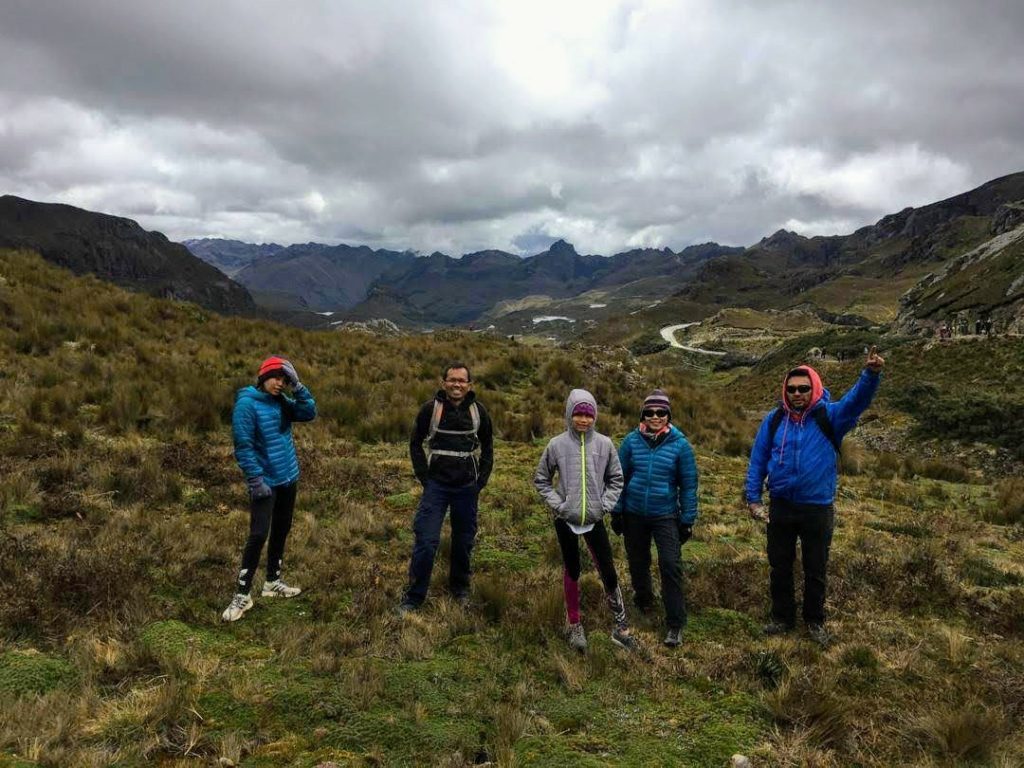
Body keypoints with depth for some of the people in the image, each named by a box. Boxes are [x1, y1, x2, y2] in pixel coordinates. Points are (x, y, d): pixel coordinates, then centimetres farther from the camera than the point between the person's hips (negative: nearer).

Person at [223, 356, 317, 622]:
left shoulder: (281, 402, 6)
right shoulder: (247, 403, -15)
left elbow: (309, 413, -3)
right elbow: (243, 445, -18)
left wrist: (297, 386, -12)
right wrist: (256, 479, -21)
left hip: (288, 478, 7)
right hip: (265, 481, -7)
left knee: (281, 531, 15)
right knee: (259, 535, -10)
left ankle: (273, 582, 29)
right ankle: (242, 595, 0)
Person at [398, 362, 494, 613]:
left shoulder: (478, 411, 1)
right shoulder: (430, 408, -5)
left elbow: (487, 447, 13)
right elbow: (416, 443, 4)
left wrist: (482, 480, 5)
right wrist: (424, 477, -3)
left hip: (467, 487, 2)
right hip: (436, 485, -2)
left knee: (464, 541, 12)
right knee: (426, 541, -6)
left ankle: (460, 589, 31)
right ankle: (413, 597, 6)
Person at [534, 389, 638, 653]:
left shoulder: (604, 444, -5)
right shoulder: (557, 444, -8)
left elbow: (616, 478, 6)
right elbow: (541, 479, 2)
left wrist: (605, 504, -4)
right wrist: (556, 503, -7)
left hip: (594, 520, 1)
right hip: (566, 520, -1)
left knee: (609, 572, 3)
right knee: (572, 571, 13)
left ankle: (621, 627, 18)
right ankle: (575, 626, 28)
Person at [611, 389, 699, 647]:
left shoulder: (680, 444, -8)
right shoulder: (632, 441, -5)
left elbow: (688, 484, -3)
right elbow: (619, 477, 2)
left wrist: (687, 520, -2)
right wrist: (616, 512, 2)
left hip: (666, 516, -2)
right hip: (634, 515, 2)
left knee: (671, 566, -9)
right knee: (637, 562, 18)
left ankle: (675, 624, 3)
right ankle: (643, 598, 45)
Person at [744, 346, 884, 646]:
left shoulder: (829, 416, -8)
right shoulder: (774, 420, -2)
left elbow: (857, 400, -27)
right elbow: (757, 461, 2)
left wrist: (871, 374, -46)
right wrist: (753, 498, -2)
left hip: (818, 509, -2)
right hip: (781, 507, 2)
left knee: (815, 570, 13)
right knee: (779, 567, 15)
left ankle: (815, 621, 34)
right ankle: (782, 617, 35)